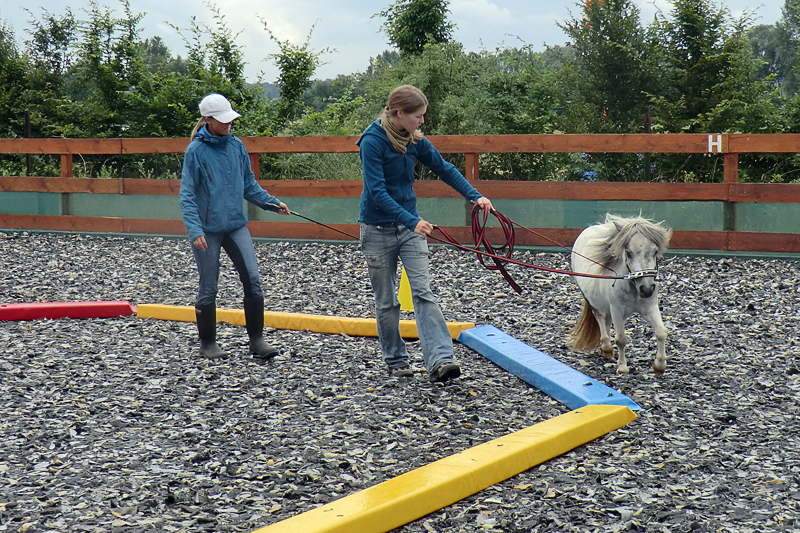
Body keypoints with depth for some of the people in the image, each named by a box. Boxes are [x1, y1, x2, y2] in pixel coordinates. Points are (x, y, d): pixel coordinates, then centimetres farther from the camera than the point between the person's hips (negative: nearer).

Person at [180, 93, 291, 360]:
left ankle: (257, 340, 6)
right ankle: (208, 343, 21)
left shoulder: (237, 145, 5)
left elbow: (250, 185, 16)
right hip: (208, 229, -4)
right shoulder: (196, 151, -9)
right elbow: (187, 195, -9)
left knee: (253, 279, -4)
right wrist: (195, 230, -20)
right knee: (208, 287, 6)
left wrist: (272, 202, 4)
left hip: (236, 225, 4)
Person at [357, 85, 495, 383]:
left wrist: (475, 196, 3)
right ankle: (395, 360, 21)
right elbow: (377, 192, -23)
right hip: (378, 229, -5)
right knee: (386, 301, 7)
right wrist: (412, 221, -31)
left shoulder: (415, 140, 1)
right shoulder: (372, 141, -18)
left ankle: (439, 361, -15)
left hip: (410, 226, 5)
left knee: (424, 293, -8)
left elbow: (443, 169, 13)